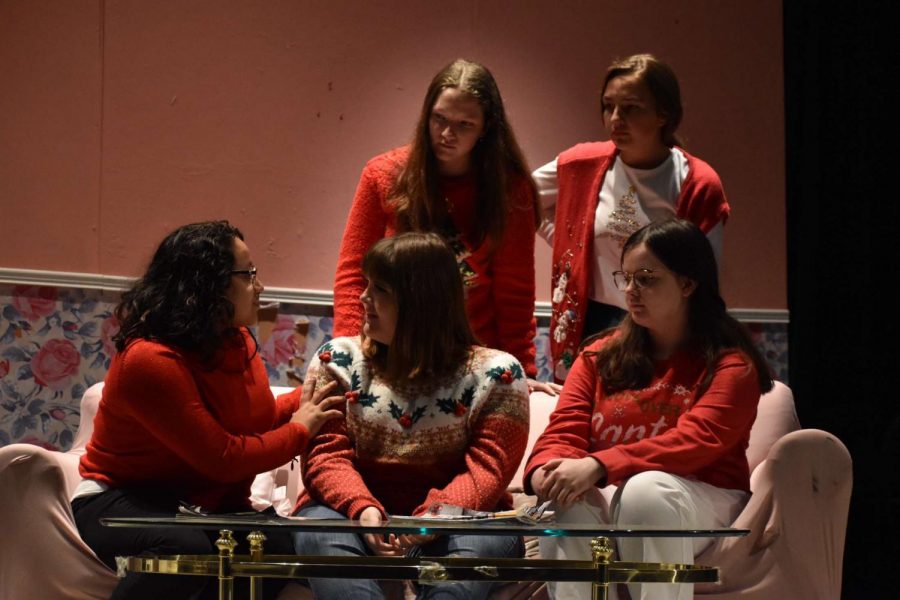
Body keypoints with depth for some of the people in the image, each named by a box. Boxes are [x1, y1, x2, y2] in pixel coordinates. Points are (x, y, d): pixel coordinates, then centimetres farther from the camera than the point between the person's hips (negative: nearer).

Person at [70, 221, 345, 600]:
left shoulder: (237, 340, 4)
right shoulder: (149, 359, -24)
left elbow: (253, 419, 18)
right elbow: (225, 459, -24)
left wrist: (306, 400, 1)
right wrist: (299, 430, -11)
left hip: (208, 507, 7)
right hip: (122, 505, -7)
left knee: (282, 547, -23)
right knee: (187, 550, -39)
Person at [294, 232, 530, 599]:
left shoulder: (495, 374, 5)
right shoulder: (338, 360, 11)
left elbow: (487, 469, -6)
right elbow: (327, 455, 1)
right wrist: (362, 509, -21)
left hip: (454, 523, -1)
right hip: (355, 515, 1)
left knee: (486, 543, -35)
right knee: (321, 531, -33)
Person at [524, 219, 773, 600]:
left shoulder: (730, 364, 1)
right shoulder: (600, 355, 17)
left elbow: (697, 441, -15)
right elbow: (565, 430, 6)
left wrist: (598, 466, -28)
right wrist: (547, 468, -21)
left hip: (700, 500, -3)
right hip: (606, 497, 3)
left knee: (647, 490, -37)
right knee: (566, 504, -31)